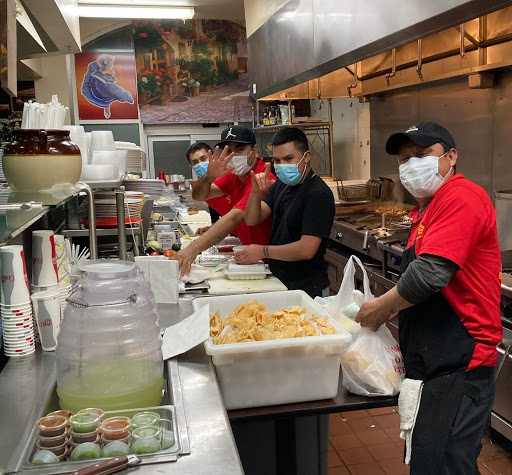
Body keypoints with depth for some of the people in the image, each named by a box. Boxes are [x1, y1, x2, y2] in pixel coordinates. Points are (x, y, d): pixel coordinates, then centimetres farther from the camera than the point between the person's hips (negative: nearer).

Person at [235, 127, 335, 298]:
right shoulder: (281, 186, 7)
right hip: (279, 281, 7)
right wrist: (256, 192, -19)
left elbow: (307, 249, -25)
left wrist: (263, 251, -16)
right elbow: (252, 220, 1)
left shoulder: (318, 194, -19)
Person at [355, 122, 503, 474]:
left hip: (457, 366, -10)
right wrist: (391, 309, 6)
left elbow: (430, 273, -27)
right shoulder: (428, 210, 16)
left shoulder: (461, 197, -16)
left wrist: (382, 307, -12)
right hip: (431, 364, 10)